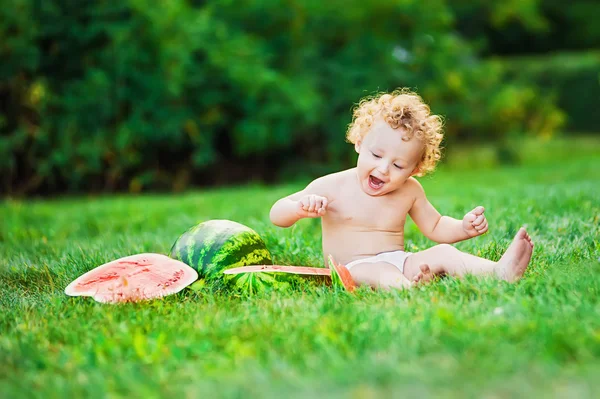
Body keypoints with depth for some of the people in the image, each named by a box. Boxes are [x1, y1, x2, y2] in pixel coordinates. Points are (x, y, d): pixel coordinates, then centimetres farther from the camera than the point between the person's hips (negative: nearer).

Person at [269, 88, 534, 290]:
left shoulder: (410, 191, 8)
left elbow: (435, 227, 22)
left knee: (441, 253, -18)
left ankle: (499, 271, -37)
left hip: (399, 263, 5)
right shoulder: (332, 187, -4)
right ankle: (408, 288, -68)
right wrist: (301, 209, -25)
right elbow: (277, 215, -2)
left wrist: (463, 227, 1)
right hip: (353, 268, -4)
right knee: (376, 272, -37)